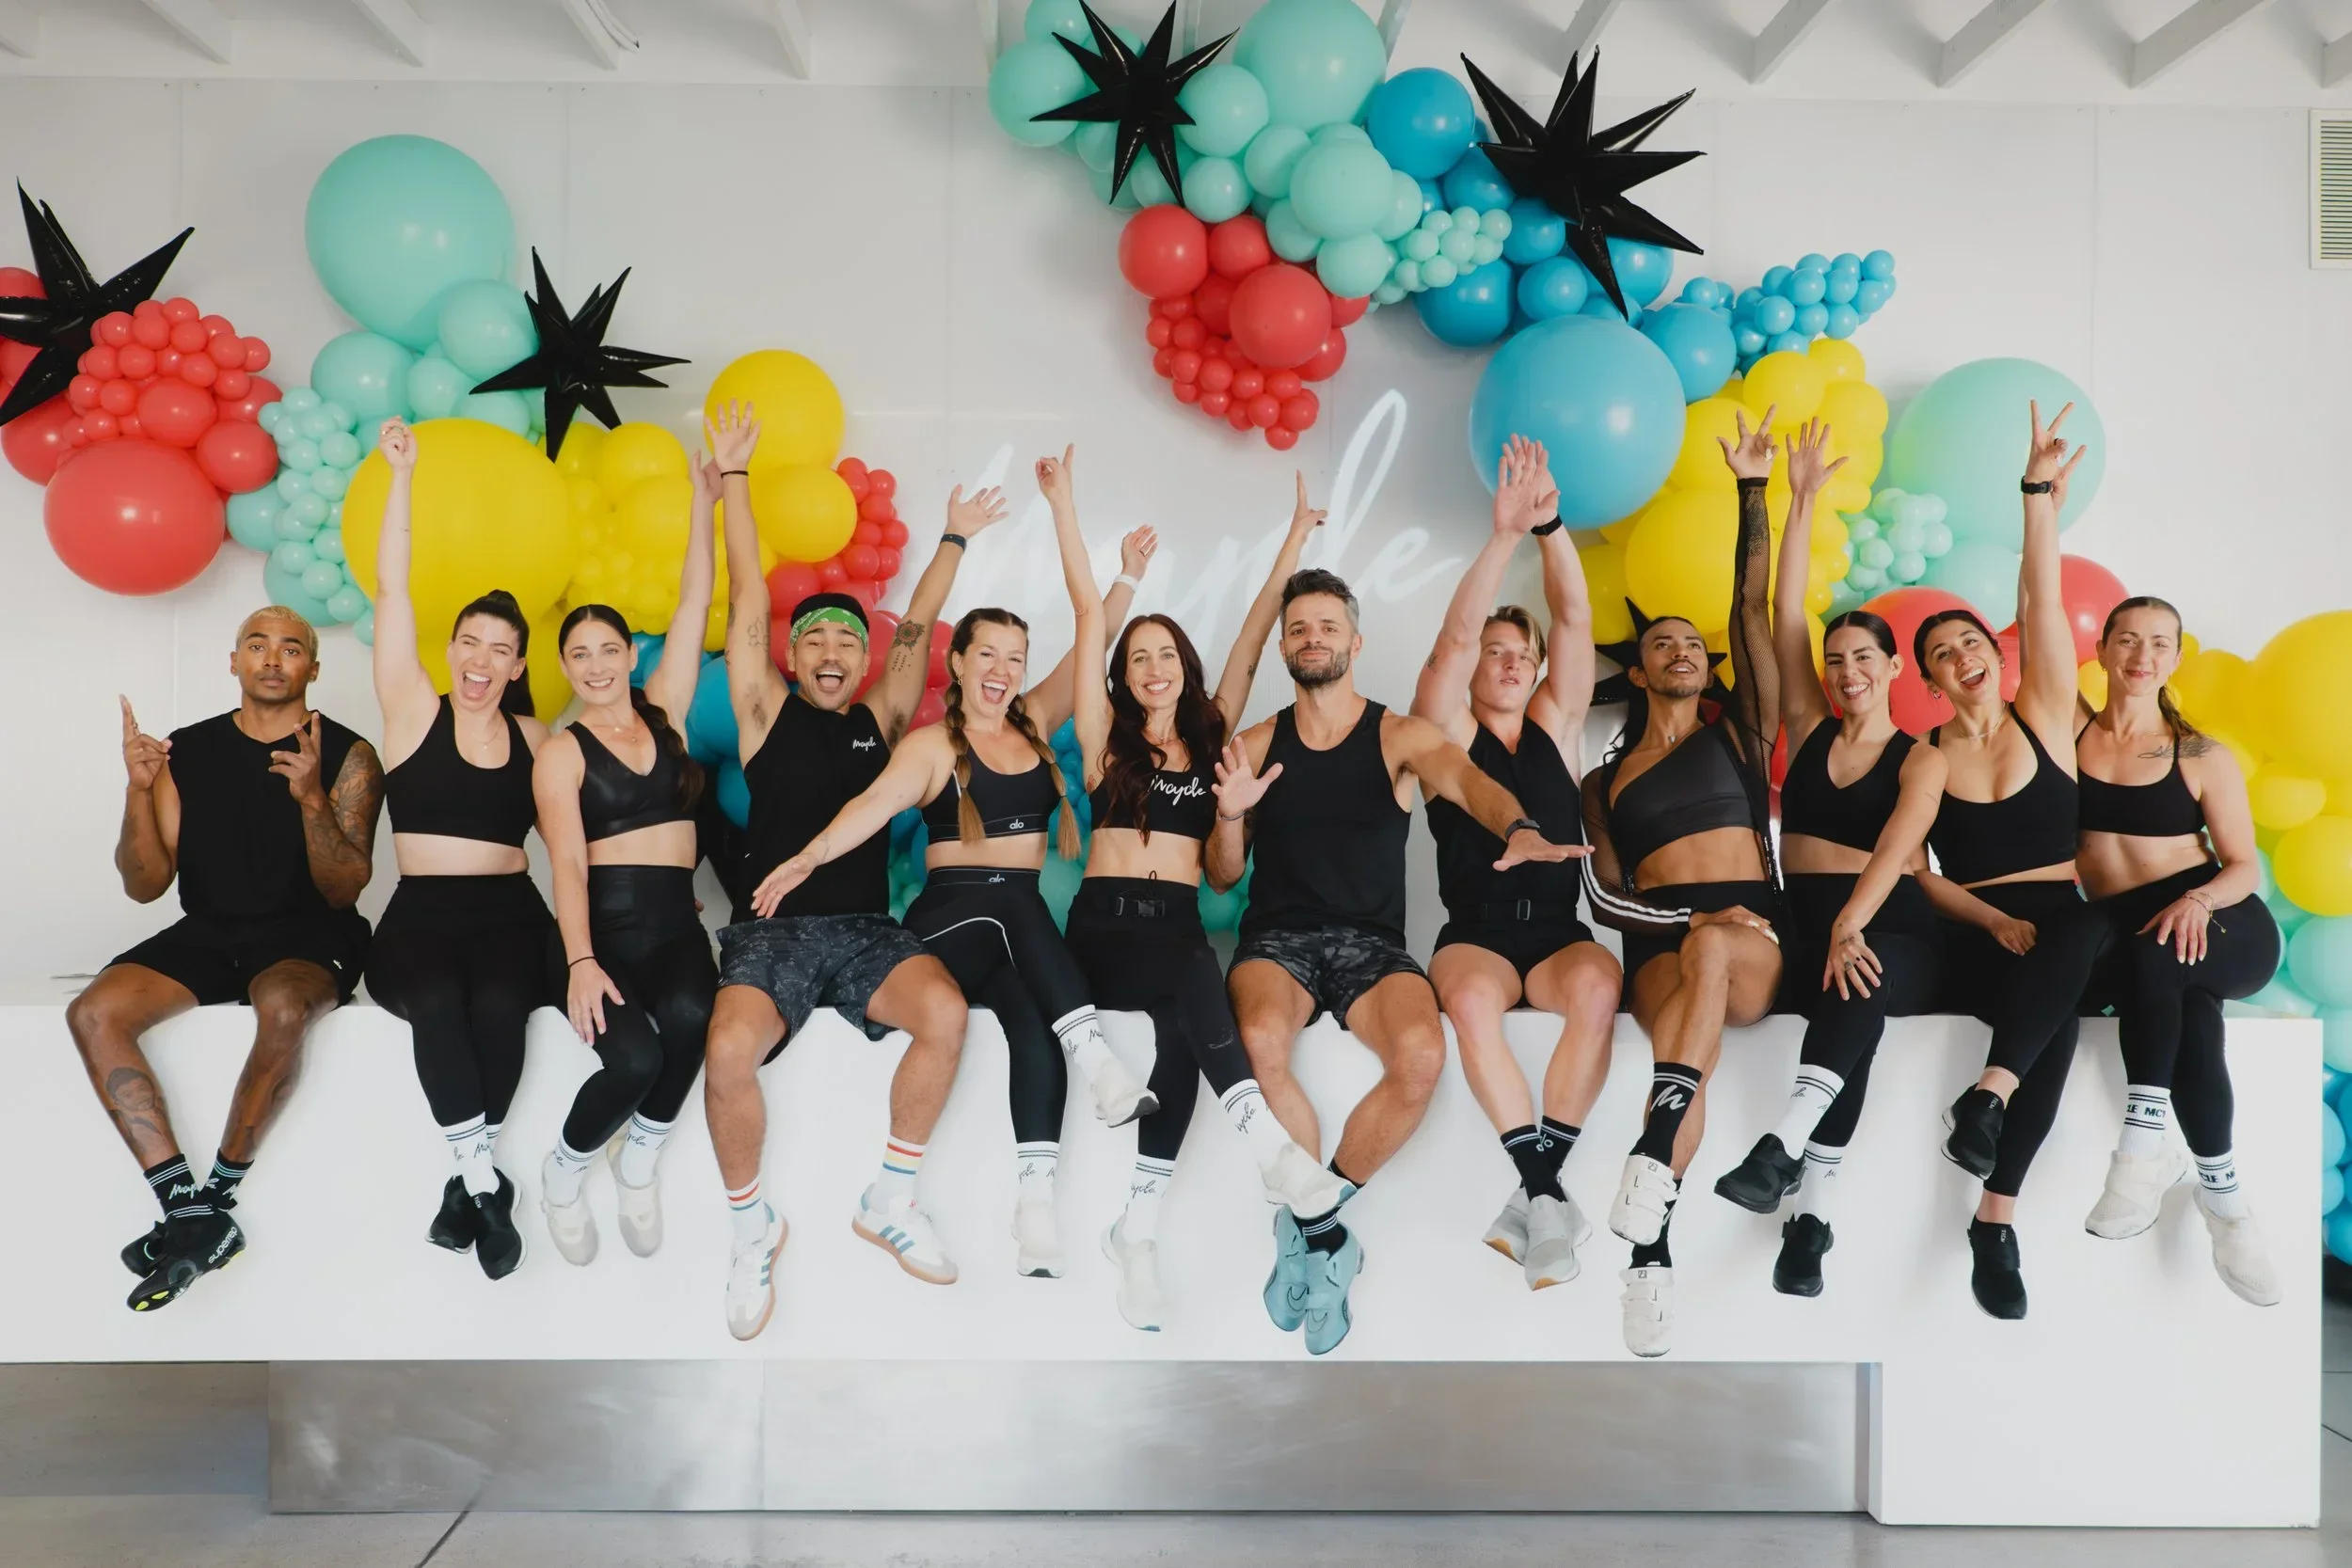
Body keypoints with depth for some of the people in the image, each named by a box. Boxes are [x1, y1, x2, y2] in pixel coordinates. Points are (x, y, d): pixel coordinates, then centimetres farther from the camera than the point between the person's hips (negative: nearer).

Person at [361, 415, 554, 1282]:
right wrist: (403, 475, 1)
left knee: (498, 1003, -31)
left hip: (510, 908, 1)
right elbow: (391, 590, 1)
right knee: (436, 1000, -33)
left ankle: (468, 1180, -14)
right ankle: (487, 1184, -22)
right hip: (421, 909, -1)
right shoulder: (413, 712, 6)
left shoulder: (535, 738, 11)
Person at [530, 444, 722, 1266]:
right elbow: (568, 864, -7)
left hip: (676, 921, 3)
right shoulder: (562, 752, 4)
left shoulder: (663, 711, 14)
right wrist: (581, 963, -21)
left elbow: (693, 605, 9)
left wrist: (706, 497, 7)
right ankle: (564, 1171, 4)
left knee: (688, 1015, -33)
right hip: (603, 923, -2)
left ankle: (639, 1162, -5)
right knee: (634, 1056, -30)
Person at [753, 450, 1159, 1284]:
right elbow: (878, 802, -14)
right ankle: (1096, 1058, -44)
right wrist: (810, 854, -33)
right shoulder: (932, 744, 3)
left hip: (1020, 919, 2)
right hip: (949, 915, -2)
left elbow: (1092, 624, 10)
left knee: (1032, 1020, -30)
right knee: (1017, 903, -37)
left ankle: (1037, 1206, -39)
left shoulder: (1035, 724, 13)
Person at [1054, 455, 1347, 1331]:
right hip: (1105, 920, -2)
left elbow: (1253, 636, 16)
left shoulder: (1210, 733, 16)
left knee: (1180, 1033, -26)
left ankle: (1137, 1230, -24)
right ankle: (1265, 1142, -37)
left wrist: (1295, 540, 17)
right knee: (1190, 984, -32)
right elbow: (1089, 615, 7)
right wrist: (1063, 506, 4)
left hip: (1179, 922, 2)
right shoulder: (1107, 737, 10)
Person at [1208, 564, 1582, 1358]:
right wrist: (1231, 814, -11)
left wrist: (1519, 829, -40)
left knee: (1421, 1054, -32)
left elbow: (1466, 780, -17)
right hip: (1277, 936, 1)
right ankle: (1325, 1233, -13)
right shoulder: (1257, 743, 11)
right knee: (1260, 1039, -34)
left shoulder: (1402, 736, 5)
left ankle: (1309, 1222, -7)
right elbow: (1223, 876, 12)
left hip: (1372, 941, 0)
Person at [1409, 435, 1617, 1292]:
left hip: (1559, 929, 2)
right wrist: (1504, 534, -18)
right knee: (1471, 999, -37)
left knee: (1598, 985, -33)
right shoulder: (1447, 731, 7)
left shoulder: (1555, 725, 14)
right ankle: (1547, 1192, -33)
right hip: (1476, 932, -2)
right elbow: (1453, 637, -9)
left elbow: (1576, 621, 3)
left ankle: (1536, 1191, -26)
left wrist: (1551, 526, -11)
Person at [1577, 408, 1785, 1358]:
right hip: (1660, 946, 0)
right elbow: (1606, 891, 12)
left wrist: (1754, 495, 12)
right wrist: (1681, 918, -7)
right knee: (1694, 1036, -36)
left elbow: (1753, 611, 14)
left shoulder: (1739, 730, 22)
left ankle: (1651, 1157, -50)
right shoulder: (1606, 780, 23)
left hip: (1757, 942, 0)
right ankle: (1650, 1257, -46)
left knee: (1714, 947, -39)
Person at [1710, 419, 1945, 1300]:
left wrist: (1850, 926, -30)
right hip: (1805, 922, 3)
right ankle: (1812, 1213, -38)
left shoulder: (1919, 759, 5)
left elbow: (1896, 847, -13)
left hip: (1892, 931, -2)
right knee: (1847, 1004, -32)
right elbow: (1786, 616, 8)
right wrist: (1802, 501, 7)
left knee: (1857, 991, -38)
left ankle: (1782, 1152, -54)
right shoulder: (1808, 731, 14)